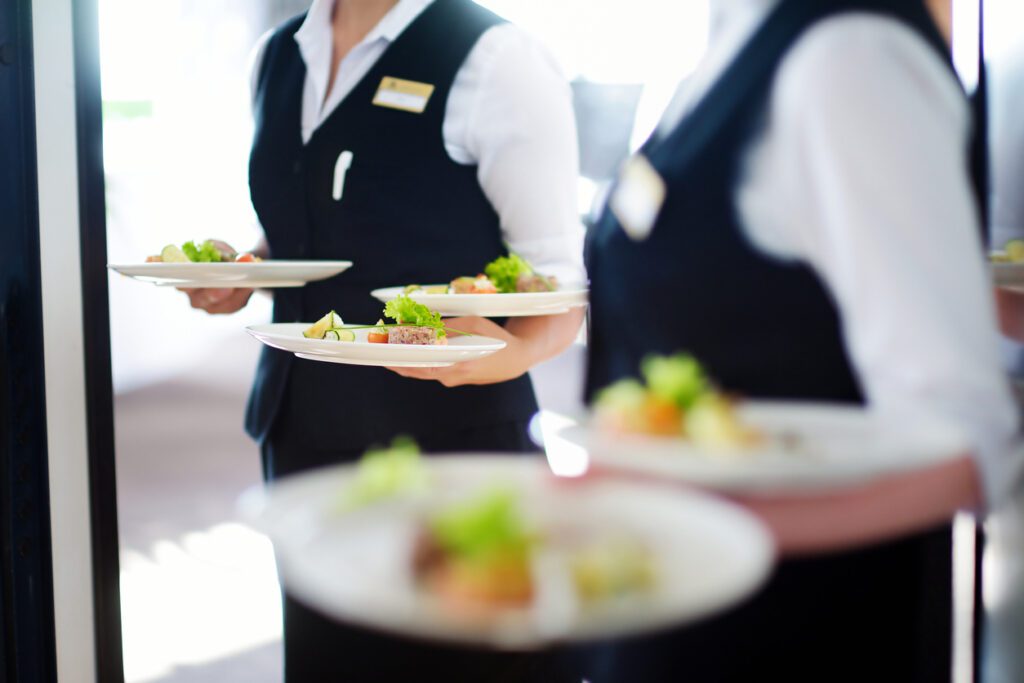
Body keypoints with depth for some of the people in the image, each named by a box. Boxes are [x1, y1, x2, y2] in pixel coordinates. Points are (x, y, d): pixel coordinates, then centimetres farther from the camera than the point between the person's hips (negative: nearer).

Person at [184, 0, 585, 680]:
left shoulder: (497, 60, -12)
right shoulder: (276, 58, 9)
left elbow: (559, 280, -11)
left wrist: (510, 351, -32)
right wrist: (240, 278, 3)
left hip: (452, 444, -6)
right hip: (302, 434, 6)